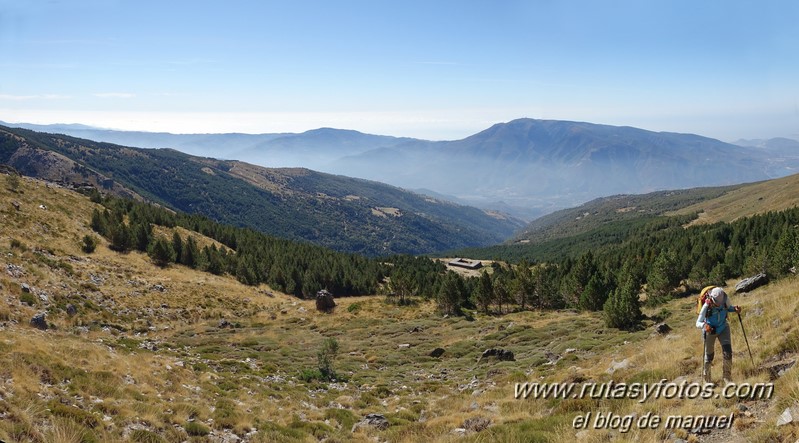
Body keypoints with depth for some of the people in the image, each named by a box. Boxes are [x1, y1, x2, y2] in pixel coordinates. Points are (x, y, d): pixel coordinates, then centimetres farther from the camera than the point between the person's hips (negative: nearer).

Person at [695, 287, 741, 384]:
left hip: (723, 328, 3)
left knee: (727, 350, -13)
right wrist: (704, 325, -56)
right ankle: (706, 376, 34)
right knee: (709, 355, 10)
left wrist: (735, 309, -18)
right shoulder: (707, 306, -33)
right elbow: (698, 323, -35)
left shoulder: (725, 300, -22)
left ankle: (727, 375, 5)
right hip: (710, 331, -3)